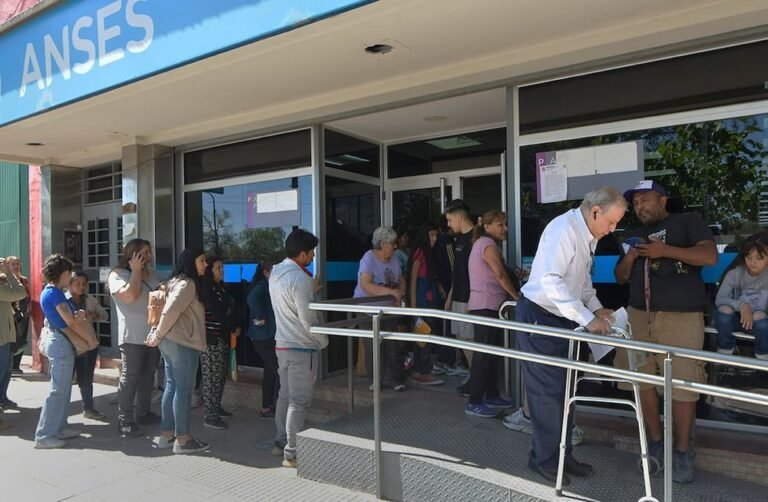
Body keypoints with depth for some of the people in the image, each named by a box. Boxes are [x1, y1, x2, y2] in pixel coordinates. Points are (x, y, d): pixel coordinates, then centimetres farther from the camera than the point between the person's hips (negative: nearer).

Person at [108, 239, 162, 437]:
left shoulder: (152, 273, 13)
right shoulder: (118, 274, -7)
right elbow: (130, 296, -24)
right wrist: (136, 271, -16)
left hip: (154, 334, 7)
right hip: (133, 336, -7)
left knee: (148, 375, 13)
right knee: (130, 377, -6)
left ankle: (143, 413, 24)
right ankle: (124, 421, -1)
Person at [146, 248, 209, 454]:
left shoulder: (175, 282, 17)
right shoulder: (188, 283, -14)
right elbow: (171, 311, -21)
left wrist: (157, 333, 9)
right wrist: (158, 336, -11)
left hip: (171, 342, 10)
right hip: (182, 343, -10)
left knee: (172, 387, 13)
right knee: (183, 390, -3)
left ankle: (166, 435, 20)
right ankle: (182, 440, 3)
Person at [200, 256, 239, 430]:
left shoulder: (221, 288, 15)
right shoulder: (206, 289, -11)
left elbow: (229, 310, 11)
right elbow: (217, 313, -16)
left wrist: (234, 327, -4)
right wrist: (234, 328, -6)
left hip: (223, 338, 8)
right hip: (211, 339, -8)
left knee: (220, 376, 14)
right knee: (212, 377, -6)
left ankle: (216, 408, 26)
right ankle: (210, 416, -2)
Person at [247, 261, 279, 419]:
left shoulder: (267, 286, 13)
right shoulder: (262, 286, -16)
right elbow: (252, 299, -34)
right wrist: (260, 318, -26)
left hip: (267, 336, 10)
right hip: (265, 336, -10)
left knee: (270, 371, 16)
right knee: (279, 371, -6)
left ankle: (267, 407, 25)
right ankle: (268, 408, 0)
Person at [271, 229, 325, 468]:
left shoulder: (275, 273, 7)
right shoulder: (299, 278, -21)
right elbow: (308, 318, -20)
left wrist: (311, 290, 8)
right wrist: (323, 341, -6)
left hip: (282, 344, 9)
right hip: (302, 347, -9)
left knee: (285, 395, 19)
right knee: (299, 401, -2)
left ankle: (282, 441, 30)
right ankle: (292, 453, 3)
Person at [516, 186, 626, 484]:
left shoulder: (589, 235, 7)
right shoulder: (564, 229, -22)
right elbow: (550, 281, -31)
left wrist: (596, 307, 4)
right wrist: (587, 318, -31)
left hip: (563, 318, 9)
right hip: (539, 316, -9)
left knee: (564, 389, 14)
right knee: (547, 390, -1)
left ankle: (562, 454, 27)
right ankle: (544, 459, 15)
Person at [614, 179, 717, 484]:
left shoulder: (687, 221, 7)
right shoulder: (636, 236, 22)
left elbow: (710, 256, -8)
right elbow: (621, 278, 22)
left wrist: (666, 250, -15)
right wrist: (629, 258, 2)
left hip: (681, 317, -5)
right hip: (639, 315, 5)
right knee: (642, 380, 0)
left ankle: (683, 452, 10)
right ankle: (656, 443, 16)